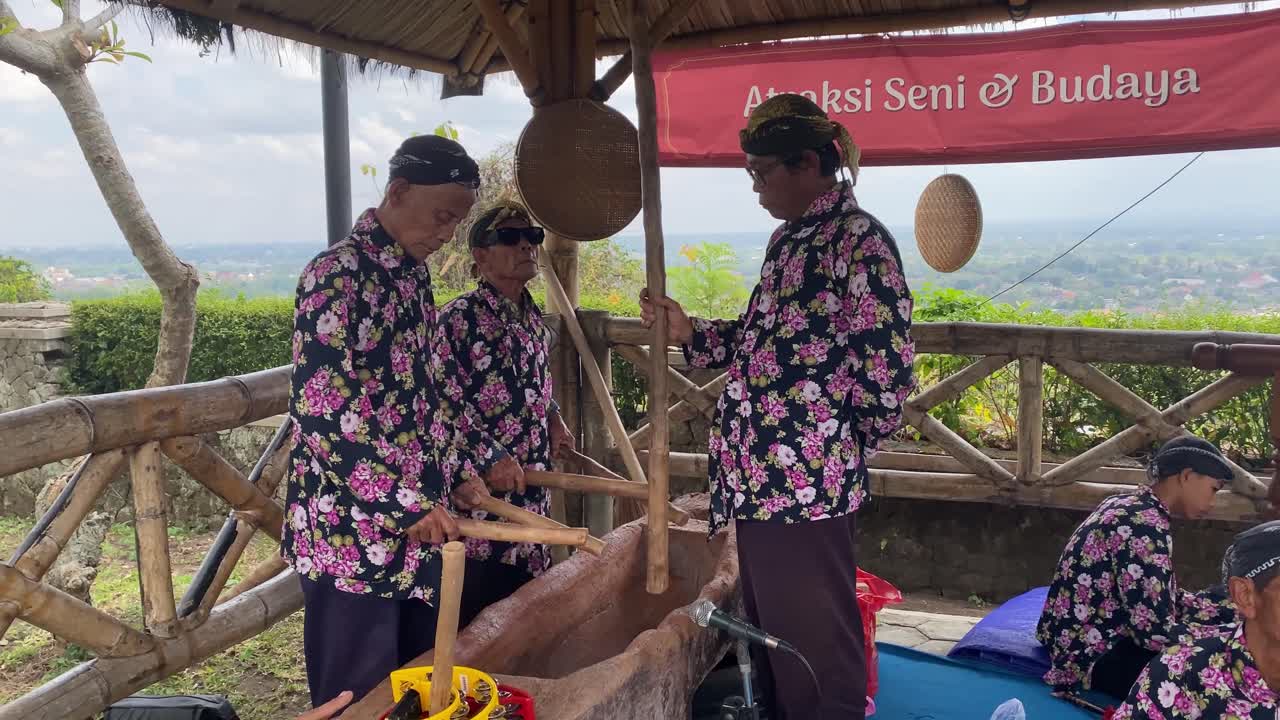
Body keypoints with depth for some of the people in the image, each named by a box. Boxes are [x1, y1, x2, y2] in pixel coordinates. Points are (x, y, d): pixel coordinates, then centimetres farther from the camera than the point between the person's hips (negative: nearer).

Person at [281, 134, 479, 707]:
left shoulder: (413, 273, 10)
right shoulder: (337, 274, -16)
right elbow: (322, 412, -22)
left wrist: (434, 489, 15)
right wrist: (405, 503, -21)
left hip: (415, 514, 8)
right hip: (349, 522, -8)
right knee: (359, 692, 4)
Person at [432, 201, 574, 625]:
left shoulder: (533, 318, 12)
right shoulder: (460, 318, -13)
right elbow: (443, 398, -18)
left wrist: (553, 418, 12)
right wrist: (490, 457, -19)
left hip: (530, 490, 8)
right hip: (478, 490, -7)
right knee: (473, 622, 0)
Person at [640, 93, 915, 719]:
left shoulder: (859, 239, -13)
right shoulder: (787, 238, 15)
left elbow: (887, 359, -17)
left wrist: (844, 444, -5)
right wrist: (690, 333, 8)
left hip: (806, 479, -9)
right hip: (758, 473, 9)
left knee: (814, 640, 4)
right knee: (766, 624, 20)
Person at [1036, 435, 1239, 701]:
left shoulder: (1130, 507, 8)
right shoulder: (1144, 524, -23)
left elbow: (1168, 600, 12)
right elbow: (1157, 632, -27)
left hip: (1088, 638, 11)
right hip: (1095, 655, -11)